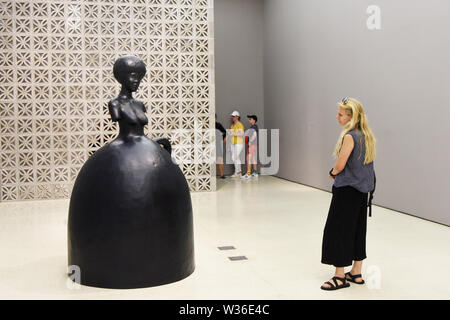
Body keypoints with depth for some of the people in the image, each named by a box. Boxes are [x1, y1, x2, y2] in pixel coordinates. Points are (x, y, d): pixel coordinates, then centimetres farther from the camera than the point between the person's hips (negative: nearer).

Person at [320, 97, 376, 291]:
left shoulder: (349, 137, -18)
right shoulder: (367, 135, 9)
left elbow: (340, 165, -19)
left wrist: (332, 173, 2)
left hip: (347, 190, -9)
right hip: (362, 189, 9)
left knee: (338, 230, -1)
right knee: (357, 229, 14)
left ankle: (340, 276, 4)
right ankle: (356, 273, 22)